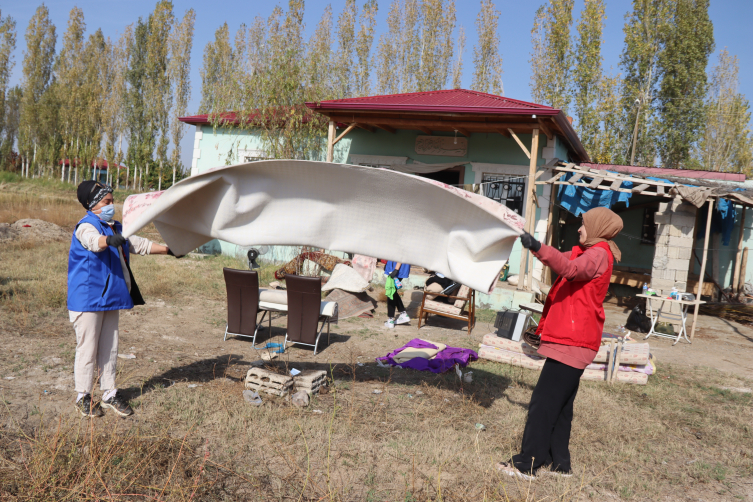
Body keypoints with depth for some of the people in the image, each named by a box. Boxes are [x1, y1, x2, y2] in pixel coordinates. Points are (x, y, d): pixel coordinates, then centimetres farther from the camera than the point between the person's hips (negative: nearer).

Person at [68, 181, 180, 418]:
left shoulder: (116, 229, 16)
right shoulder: (86, 226, -10)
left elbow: (140, 245, 21)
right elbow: (93, 241, -33)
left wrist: (168, 249, 15)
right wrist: (109, 240, -54)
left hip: (110, 299, 8)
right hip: (87, 299, -8)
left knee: (110, 348, 13)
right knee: (87, 348, -1)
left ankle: (109, 394, 23)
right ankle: (83, 397, 13)